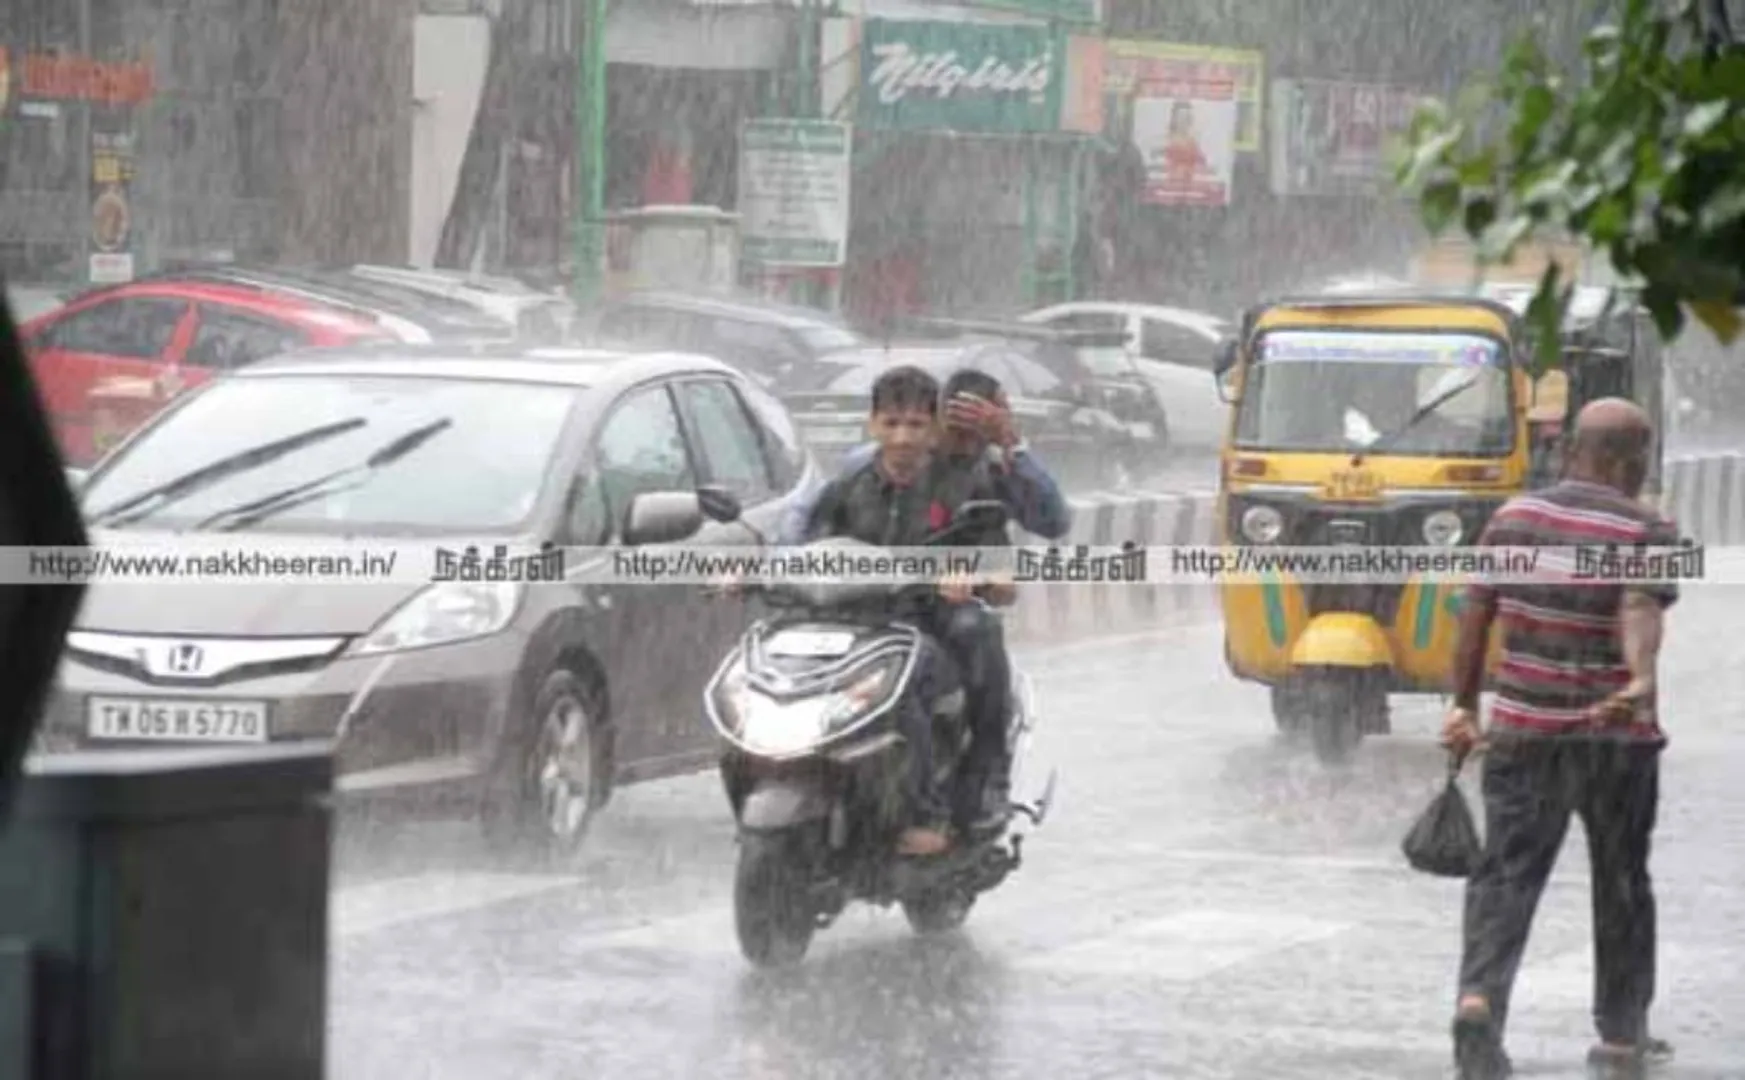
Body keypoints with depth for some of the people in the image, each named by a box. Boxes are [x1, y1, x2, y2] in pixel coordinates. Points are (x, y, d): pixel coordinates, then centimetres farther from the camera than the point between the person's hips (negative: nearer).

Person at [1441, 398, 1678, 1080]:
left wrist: (1464, 704, 16)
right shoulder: (1645, 533, -9)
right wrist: (1641, 681, -44)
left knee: (1506, 875, 1)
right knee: (1621, 885, 13)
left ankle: (1479, 997, -24)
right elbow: (1641, 609, -28)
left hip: (1522, 734, 3)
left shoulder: (1514, 518, 5)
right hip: (1616, 740, -3)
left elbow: (1475, 616, 7)